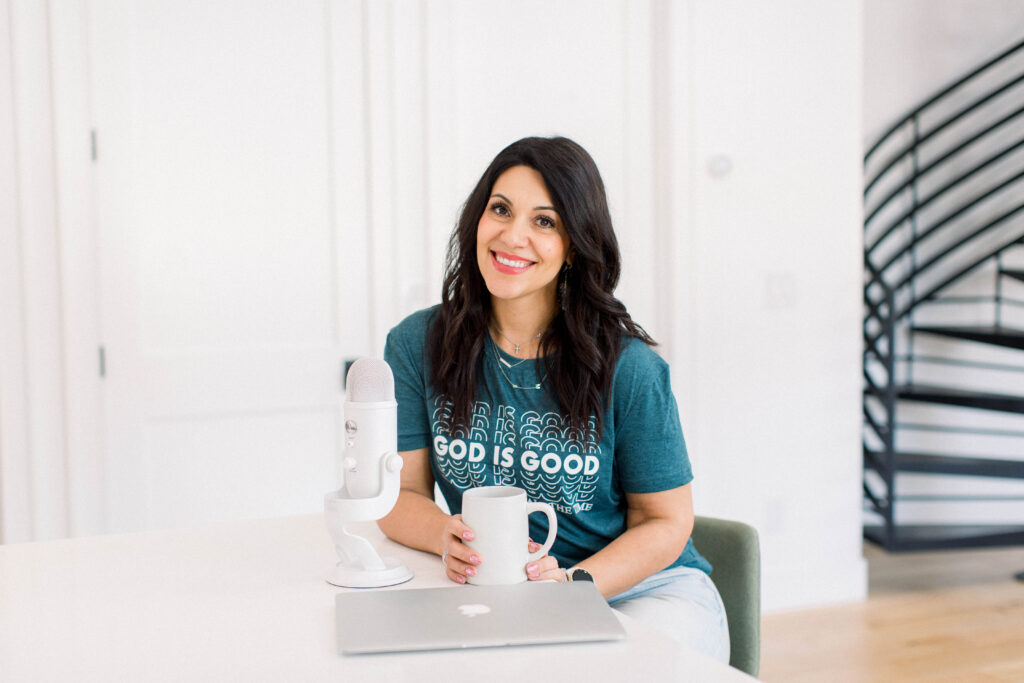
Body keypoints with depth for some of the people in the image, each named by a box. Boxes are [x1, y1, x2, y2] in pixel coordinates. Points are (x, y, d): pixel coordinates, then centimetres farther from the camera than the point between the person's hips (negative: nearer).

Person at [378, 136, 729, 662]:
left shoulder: (627, 367, -11)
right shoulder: (416, 346, -2)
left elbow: (666, 522, -4)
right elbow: (401, 493, 1)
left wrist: (573, 583, -21)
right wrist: (447, 537, -23)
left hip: (643, 589, -2)